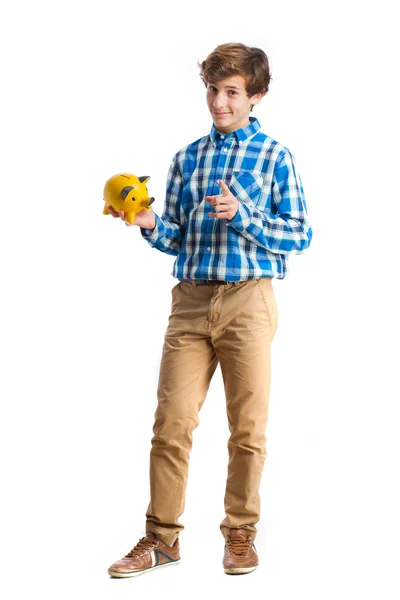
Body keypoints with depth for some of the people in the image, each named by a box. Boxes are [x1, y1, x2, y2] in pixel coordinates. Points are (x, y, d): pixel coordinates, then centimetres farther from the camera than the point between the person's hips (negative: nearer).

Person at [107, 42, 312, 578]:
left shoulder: (275, 156, 4)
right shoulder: (187, 158, 15)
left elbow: (299, 235, 0)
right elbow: (176, 238, 15)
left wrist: (241, 215, -13)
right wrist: (150, 224, -6)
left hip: (248, 299, -3)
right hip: (190, 298, 3)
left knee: (247, 428, 3)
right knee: (171, 423, -1)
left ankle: (241, 534, 17)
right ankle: (161, 537, 9)